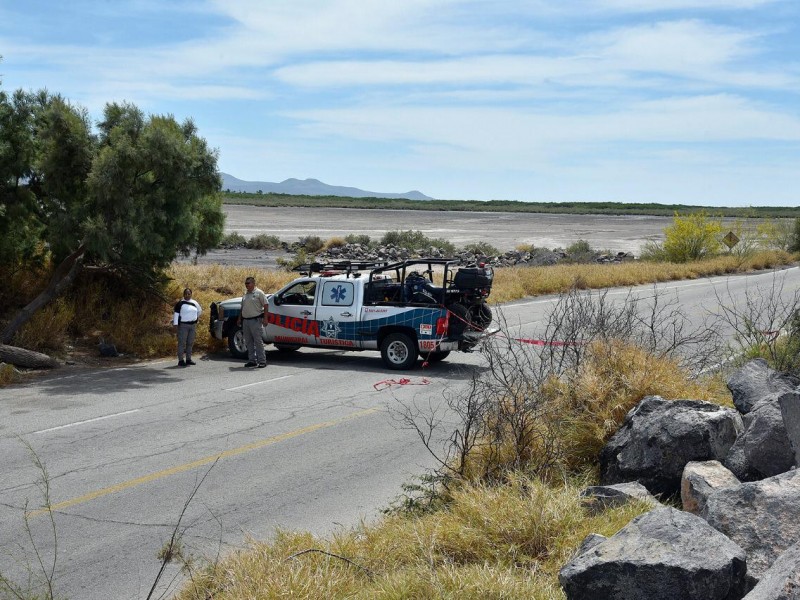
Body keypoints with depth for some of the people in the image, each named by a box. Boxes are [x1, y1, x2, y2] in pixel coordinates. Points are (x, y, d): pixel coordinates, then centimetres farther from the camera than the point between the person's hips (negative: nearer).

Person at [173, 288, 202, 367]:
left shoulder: (194, 303, 11)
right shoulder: (180, 303, -5)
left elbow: (199, 310, 28)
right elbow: (176, 313, -9)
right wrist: (175, 323, -15)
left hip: (193, 325, 6)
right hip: (183, 325, -6)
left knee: (190, 343, 10)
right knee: (182, 343, -7)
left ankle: (188, 359, 19)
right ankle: (181, 361, -7)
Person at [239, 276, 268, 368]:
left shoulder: (259, 293, -5)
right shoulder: (245, 295, 16)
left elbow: (265, 306, -8)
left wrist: (265, 318, -15)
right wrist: (240, 318, 16)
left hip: (255, 320, -7)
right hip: (245, 320, 7)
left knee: (258, 341, -7)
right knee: (248, 342, 9)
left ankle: (262, 361, -5)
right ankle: (252, 360, 16)